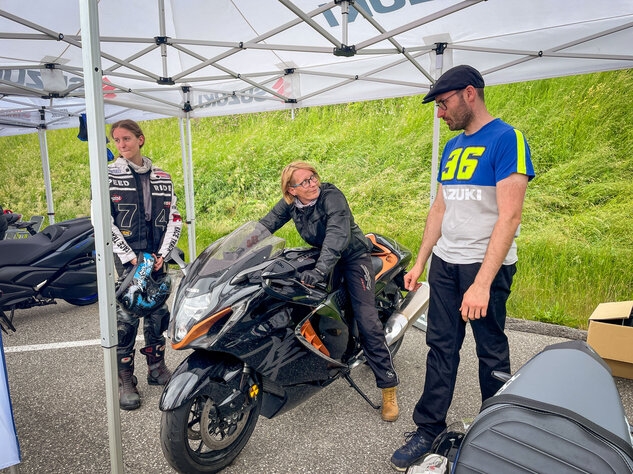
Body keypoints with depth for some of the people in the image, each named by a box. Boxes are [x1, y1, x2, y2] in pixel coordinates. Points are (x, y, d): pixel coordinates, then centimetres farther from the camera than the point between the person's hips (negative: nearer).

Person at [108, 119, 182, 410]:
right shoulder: (107, 177, 1)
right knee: (126, 317, -3)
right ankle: (125, 381, 10)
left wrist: (163, 253, -2)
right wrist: (130, 257, -13)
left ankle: (157, 368, 25)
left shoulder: (162, 178, 12)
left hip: (157, 258, 4)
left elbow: (174, 218, 11)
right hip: (124, 258, -3)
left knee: (158, 314, 9)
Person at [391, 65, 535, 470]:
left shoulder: (506, 139, -10)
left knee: (492, 352, 8)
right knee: (441, 346, 9)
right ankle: (429, 429, 20)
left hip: (486, 266, -6)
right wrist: (420, 263, 14)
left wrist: (482, 283, -24)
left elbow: (510, 216, -19)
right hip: (445, 262, 7)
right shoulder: (452, 147, 14)